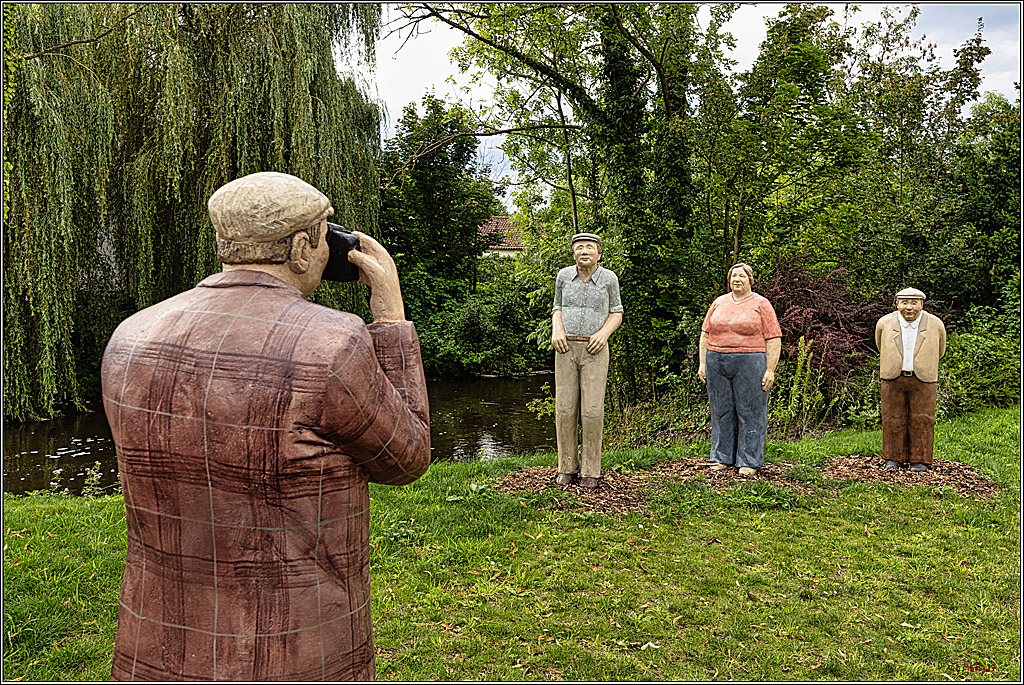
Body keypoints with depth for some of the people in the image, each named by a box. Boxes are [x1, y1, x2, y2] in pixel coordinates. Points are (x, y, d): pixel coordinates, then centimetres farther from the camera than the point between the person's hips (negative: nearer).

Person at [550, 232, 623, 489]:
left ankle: (591, 472, 4)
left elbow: (616, 313, 9)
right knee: (565, 409, 0)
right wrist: (557, 330, -5)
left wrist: (604, 333, -11)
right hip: (566, 349, 2)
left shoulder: (609, 278, 0)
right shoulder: (564, 275, 6)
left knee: (592, 411, -8)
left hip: (594, 351, -2)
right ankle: (567, 468, 13)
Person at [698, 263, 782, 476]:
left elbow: (773, 339, -2)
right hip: (716, 364, 4)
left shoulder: (761, 304, 2)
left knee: (750, 412, 0)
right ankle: (723, 458, 18)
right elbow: (705, 334, 14)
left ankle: (749, 461, 8)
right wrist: (702, 363, 7)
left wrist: (770, 370, -10)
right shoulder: (719, 302, 13)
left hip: (749, 365, -4)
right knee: (721, 411, 8)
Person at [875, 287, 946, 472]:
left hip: (923, 380, -1)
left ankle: (920, 460, 13)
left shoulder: (935, 325, -4)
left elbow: (939, 351, 15)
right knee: (893, 419, 4)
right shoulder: (884, 323, -4)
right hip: (892, 379, 1)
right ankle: (893, 458, 15)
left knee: (921, 420, 3)